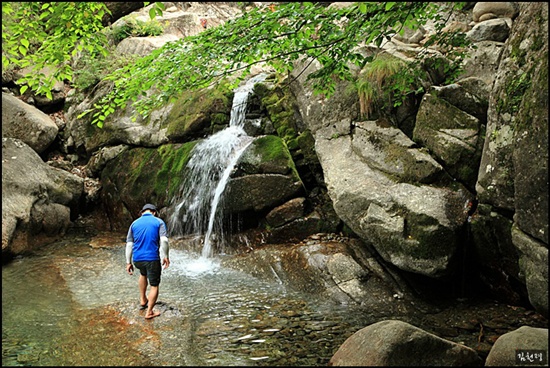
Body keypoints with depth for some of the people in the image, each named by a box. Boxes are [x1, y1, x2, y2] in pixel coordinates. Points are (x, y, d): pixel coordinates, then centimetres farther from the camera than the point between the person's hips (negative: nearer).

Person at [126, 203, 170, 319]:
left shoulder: (134, 223, 9)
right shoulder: (158, 222, 1)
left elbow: (129, 244, 5)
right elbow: (164, 241, -12)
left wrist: (128, 263, 8)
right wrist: (165, 256, -2)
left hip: (137, 259, 4)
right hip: (152, 258, -4)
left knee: (143, 273, 34)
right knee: (154, 286, 9)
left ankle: (143, 300, 37)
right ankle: (149, 312, 9)